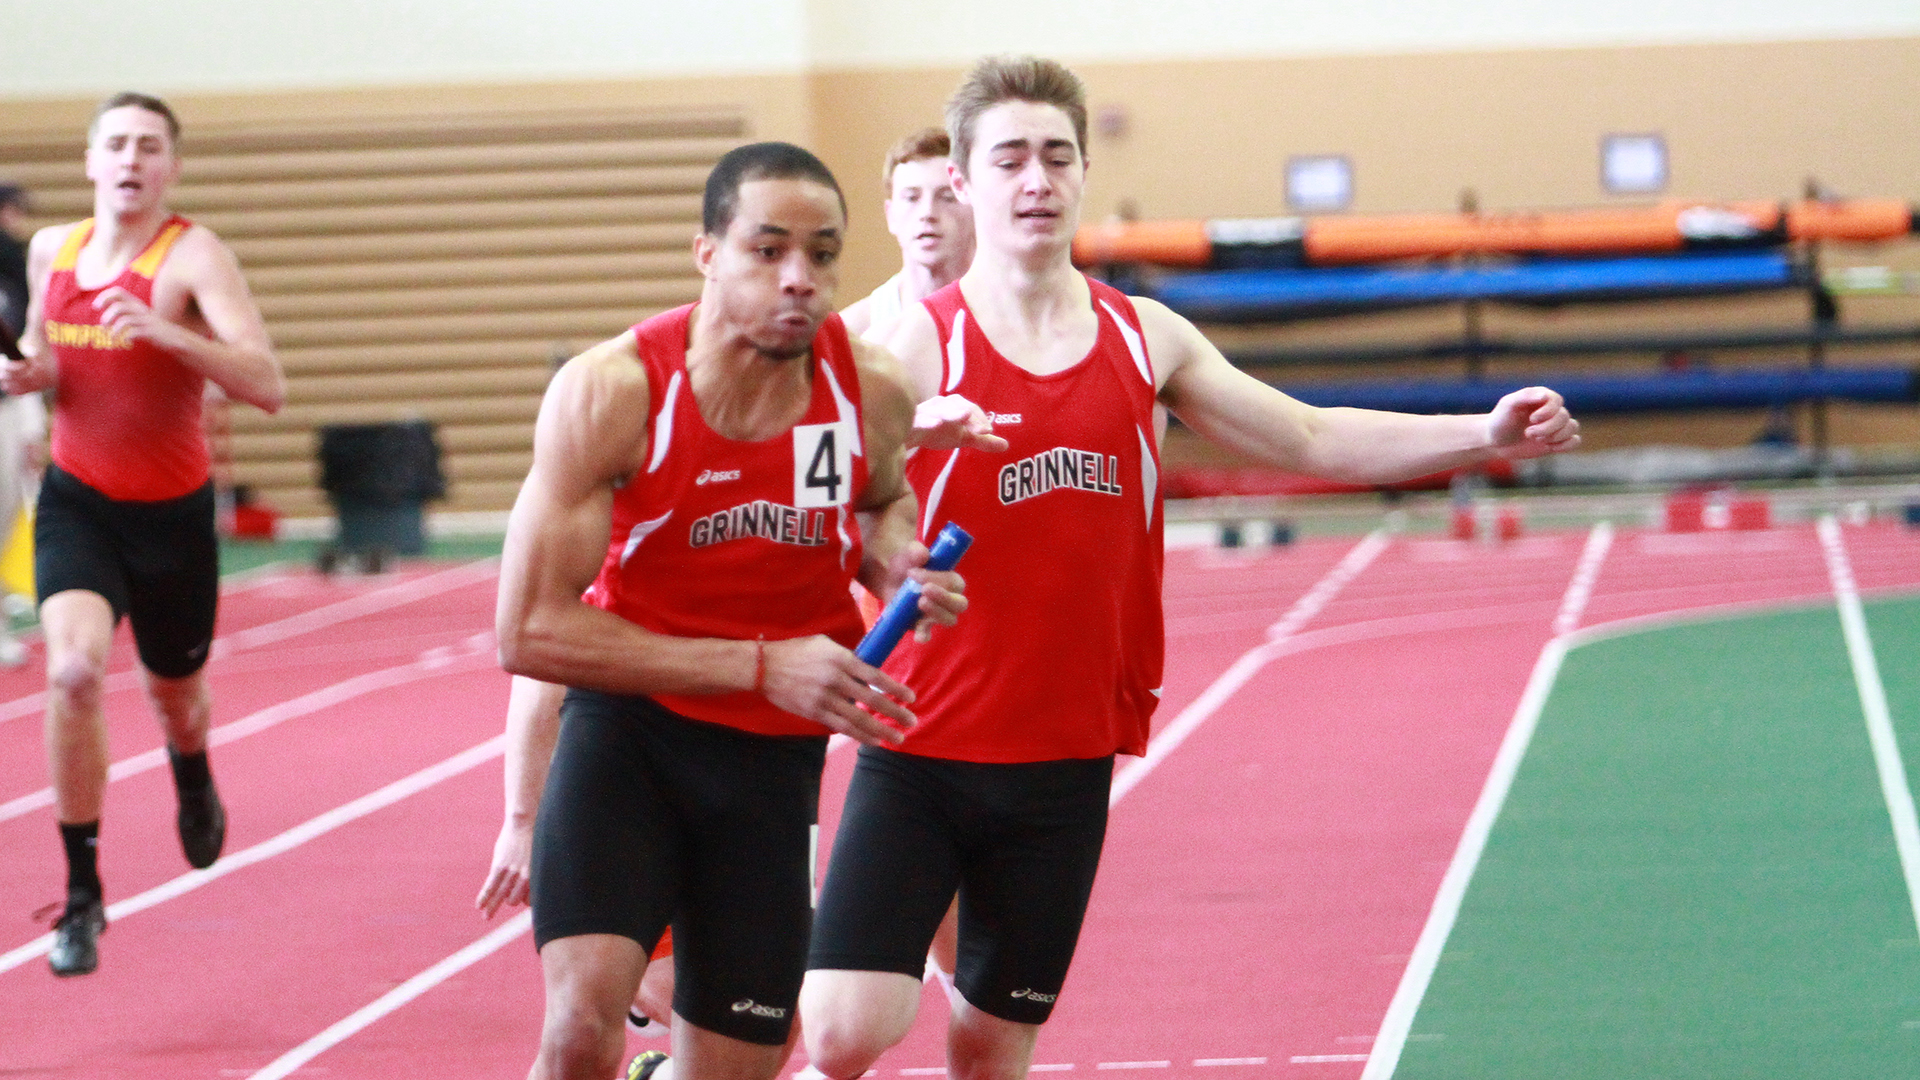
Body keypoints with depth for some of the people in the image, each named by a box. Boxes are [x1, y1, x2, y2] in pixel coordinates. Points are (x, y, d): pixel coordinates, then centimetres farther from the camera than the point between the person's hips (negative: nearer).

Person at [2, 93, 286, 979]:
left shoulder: (194, 256, -15)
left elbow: (266, 386, -26)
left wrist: (165, 333, -38)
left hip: (172, 512, -2)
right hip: (75, 502, 2)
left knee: (174, 693, 18)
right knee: (74, 670, -23)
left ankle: (193, 780, 58)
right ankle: (82, 894, -12)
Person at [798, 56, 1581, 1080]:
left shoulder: (1145, 339, 7)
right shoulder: (917, 347, -7)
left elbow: (1313, 440, 15)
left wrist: (1486, 433, 4)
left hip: (1067, 763, 4)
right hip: (922, 752, -4)